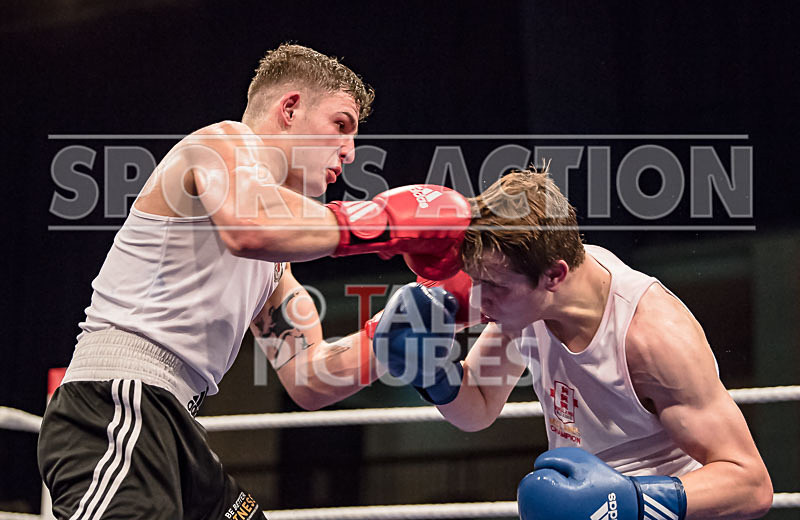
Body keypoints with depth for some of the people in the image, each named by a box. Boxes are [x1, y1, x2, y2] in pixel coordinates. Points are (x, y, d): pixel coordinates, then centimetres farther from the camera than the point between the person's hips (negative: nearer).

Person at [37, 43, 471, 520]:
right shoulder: (226, 142, 2)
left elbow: (310, 382, 26)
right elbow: (247, 226, -22)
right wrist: (383, 219, -13)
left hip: (172, 424, 10)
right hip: (117, 396, -10)